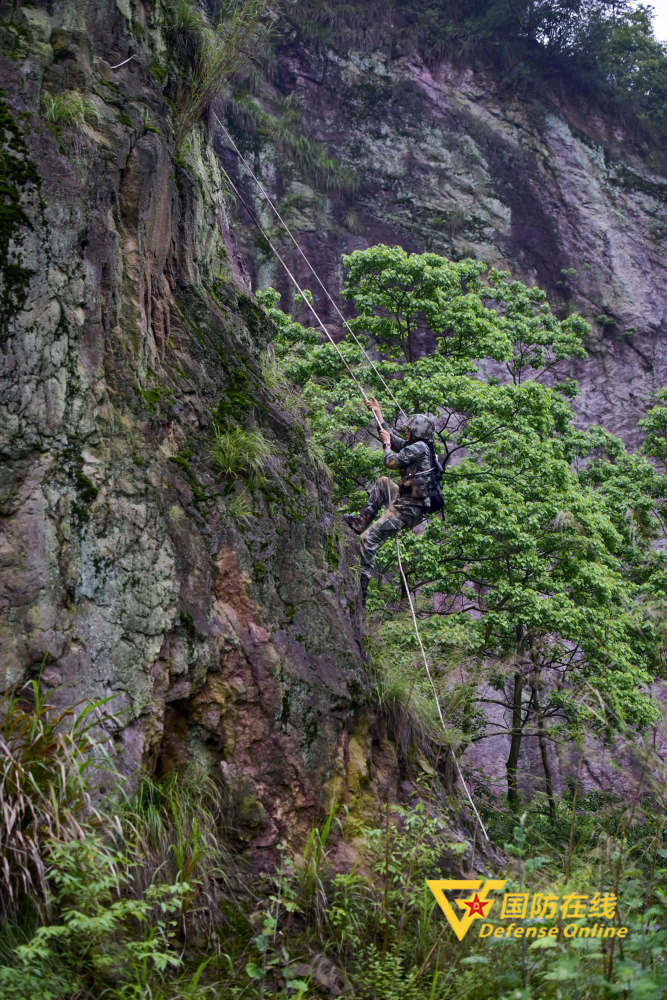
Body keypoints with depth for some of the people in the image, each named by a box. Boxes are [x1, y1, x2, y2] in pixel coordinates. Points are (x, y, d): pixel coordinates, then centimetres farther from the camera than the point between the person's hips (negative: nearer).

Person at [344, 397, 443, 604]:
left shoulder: (418, 448, -15)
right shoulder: (421, 447, 14)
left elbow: (392, 462, -13)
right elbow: (393, 438, 27)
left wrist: (386, 444, 6)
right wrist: (378, 413, 31)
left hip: (407, 510, -10)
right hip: (408, 502, 10)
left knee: (369, 538, -11)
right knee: (383, 482, 28)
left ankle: (362, 585, -12)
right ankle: (361, 521, 23)